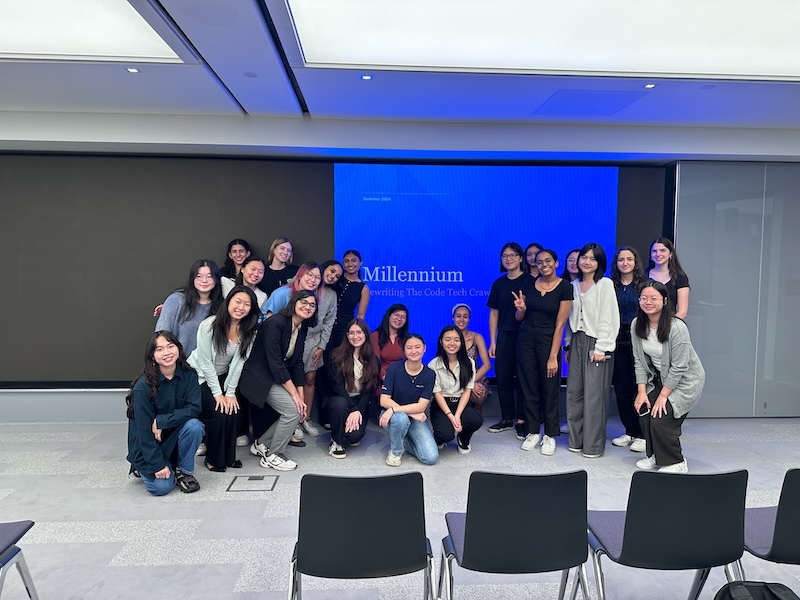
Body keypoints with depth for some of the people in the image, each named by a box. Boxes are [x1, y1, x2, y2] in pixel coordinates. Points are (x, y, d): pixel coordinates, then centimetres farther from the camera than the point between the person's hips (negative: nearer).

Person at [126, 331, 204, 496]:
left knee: (194, 425, -28)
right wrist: (158, 464, -19)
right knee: (162, 486, -19)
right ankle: (143, 468, 15)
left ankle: (184, 471, -5)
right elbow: (144, 429, -19)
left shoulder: (188, 375, -10)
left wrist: (162, 421, -27)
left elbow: (194, 409, -18)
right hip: (147, 445, -3)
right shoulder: (143, 386, -21)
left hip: (175, 435, 3)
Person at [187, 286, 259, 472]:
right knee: (218, 412, -19)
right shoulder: (209, 325, -23)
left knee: (233, 411, -15)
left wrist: (230, 392, -14)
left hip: (222, 376, 4)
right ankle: (214, 459, 2)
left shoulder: (249, 331, -10)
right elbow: (205, 363, -20)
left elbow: (239, 362, -10)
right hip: (199, 375, -4)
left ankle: (229, 456, 7)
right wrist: (217, 393, -19)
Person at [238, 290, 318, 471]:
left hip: (278, 376, 8)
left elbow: (297, 363, 3)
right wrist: (294, 394, -22)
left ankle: (261, 443, 16)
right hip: (259, 377, -8)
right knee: (293, 410, -17)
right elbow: (275, 362, -25)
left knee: (299, 408, -2)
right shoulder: (276, 323, -22)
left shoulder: (302, 328, 3)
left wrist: (301, 396, -4)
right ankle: (271, 456, 2)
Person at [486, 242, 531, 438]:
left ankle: (521, 421, 14)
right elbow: (494, 313, 10)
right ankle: (506, 419, 21)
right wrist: (492, 341, 7)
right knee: (502, 377, 7)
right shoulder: (499, 283, 9)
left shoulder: (530, 281, -4)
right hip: (504, 335, 4)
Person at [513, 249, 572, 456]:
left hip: (548, 340, -3)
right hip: (526, 339, 3)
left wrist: (553, 356, -13)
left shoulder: (565, 288, -7)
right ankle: (533, 432, 20)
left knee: (550, 388, 3)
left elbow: (560, 324, -10)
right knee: (528, 386, 7)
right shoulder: (529, 284, 3)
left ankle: (550, 435, 15)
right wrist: (521, 309, -14)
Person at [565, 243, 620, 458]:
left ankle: (593, 445, 4)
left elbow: (608, 318, -9)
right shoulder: (574, 285, 13)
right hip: (577, 342, 6)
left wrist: (601, 348, -14)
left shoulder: (605, 284, -4)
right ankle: (576, 440, 16)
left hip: (595, 343, -6)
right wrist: (568, 344, 11)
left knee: (594, 395, -4)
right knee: (574, 392, 6)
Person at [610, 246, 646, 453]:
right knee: (621, 388, 6)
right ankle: (629, 431, 19)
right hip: (617, 340, 3)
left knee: (638, 387, -2)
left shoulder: (643, 285, 1)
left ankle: (641, 434, 9)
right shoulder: (611, 286, 8)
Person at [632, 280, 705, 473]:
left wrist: (663, 395, -19)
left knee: (661, 419, -15)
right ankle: (655, 456, 16)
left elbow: (679, 367, -23)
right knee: (645, 411, -8)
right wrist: (642, 391, -8)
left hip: (685, 380, -6)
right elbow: (639, 360, -3)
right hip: (658, 378, 6)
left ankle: (676, 462, 9)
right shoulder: (637, 325, -8)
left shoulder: (676, 328, -27)